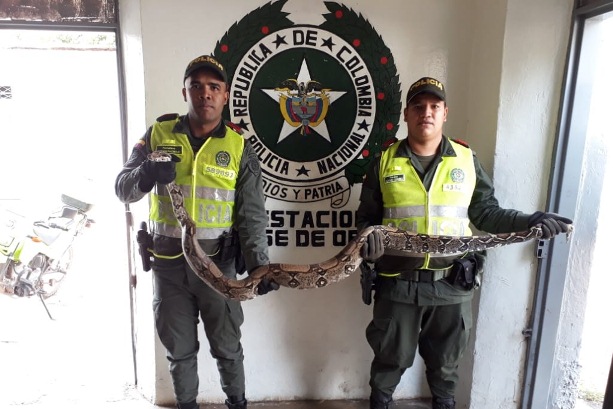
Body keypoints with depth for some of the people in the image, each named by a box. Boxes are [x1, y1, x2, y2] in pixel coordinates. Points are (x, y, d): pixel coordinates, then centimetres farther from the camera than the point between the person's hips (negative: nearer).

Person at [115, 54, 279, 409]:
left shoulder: (239, 148, -2)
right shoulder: (158, 134, 1)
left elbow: (252, 215, -6)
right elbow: (123, 189, -1)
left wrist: (259, 262, -20)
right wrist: (147, 174, -24)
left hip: (218, 263, -1)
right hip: (168, 263, 2)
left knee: (227, 347, 14)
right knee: (179, 349, 17)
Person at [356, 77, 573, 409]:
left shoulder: (466, 160, 3)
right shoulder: (385, 161, 0)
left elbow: (485, 213, 6)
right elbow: (366, 217, 3)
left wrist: (529, 221, -8)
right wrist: (369, 234, -19)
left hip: (452, 284, 2)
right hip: (398, 282, -1)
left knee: (446, 358, 22)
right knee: (391, 356, 16)